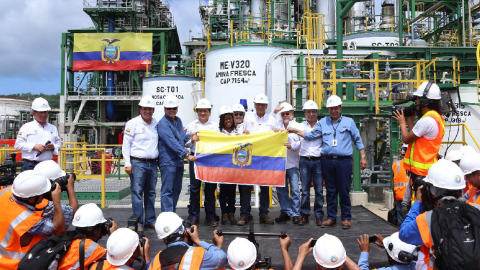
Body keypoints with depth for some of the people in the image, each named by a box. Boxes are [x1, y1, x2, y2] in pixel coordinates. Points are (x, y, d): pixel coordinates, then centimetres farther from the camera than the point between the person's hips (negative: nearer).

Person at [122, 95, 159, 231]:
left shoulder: (156, 123, 12)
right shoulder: (133, 123, -2)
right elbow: (126, 144, -4)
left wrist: (159, 162, 14)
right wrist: (127, 164, -9)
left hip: (153, 163, 5)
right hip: (138, 163, -5)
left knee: (151, 193, 11)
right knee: (137, 193, -3)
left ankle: (150, 221, 20)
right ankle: (138, 223, 4)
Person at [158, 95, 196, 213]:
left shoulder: (178, 120, 15)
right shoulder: (163, 123, -11)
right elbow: (172, 142, -20)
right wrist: (187, 155, -24)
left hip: (179, 161, 9)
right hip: (168, 161, -8)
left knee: (176, 190, 14)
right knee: (167, 191, -5)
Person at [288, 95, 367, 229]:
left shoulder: (349, 122, 8)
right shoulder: (322, 122, 12)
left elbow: (358, 140, 10)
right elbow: (311, 135, 5)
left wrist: (363, 157, 5)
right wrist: (296, 131, -5)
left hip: (344, 161, -2)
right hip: (327, 161, 2)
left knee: (344, 190, -1)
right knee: (330, 190, 8)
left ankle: (346, 218, 12)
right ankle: (331, 217, 17)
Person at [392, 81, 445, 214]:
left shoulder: (427, 120, -19)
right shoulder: (437, 117, 15)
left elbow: (406, 139, -10)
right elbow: (415, 135, 16)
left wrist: (402, 122, 5)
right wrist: (410, 119, 17)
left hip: (421, 172, -10)